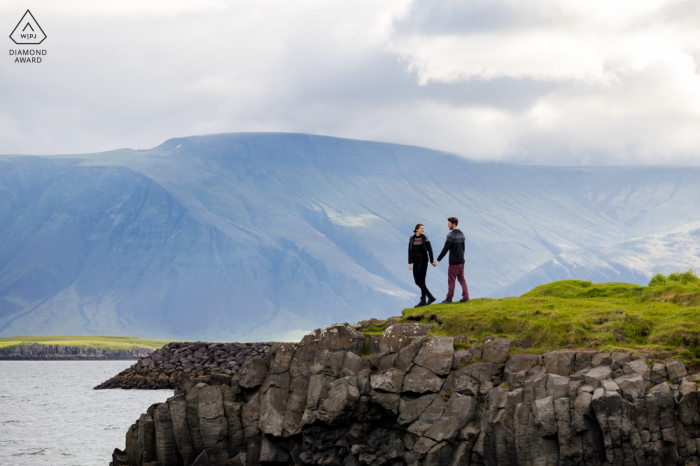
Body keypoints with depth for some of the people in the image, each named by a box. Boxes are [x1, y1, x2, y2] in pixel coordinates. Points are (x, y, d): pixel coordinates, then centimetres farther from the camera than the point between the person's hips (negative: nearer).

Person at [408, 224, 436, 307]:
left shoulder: (425, 238, -5)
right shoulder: (411, 239, 7)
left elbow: (430, 250, -5)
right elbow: (410, 251, 8)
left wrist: (432, 261, -8)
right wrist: (409, 263, 2)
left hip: (423, 261, -6)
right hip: (416, 262, 6)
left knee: (421, 281, -6)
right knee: (417, 282, 5)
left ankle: (423, 301, 1)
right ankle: (431, 297, 16)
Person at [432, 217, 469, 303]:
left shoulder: (451, 235, -17)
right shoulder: (461, 234, 10)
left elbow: (445, 249, -20)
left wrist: (438, 260, -18)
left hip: (454, 262, -8)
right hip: (461, 261, 8)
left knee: (451, 280, -1)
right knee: (461, 279, 9)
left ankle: (449, 298, 2)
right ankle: (465, 296, 3)